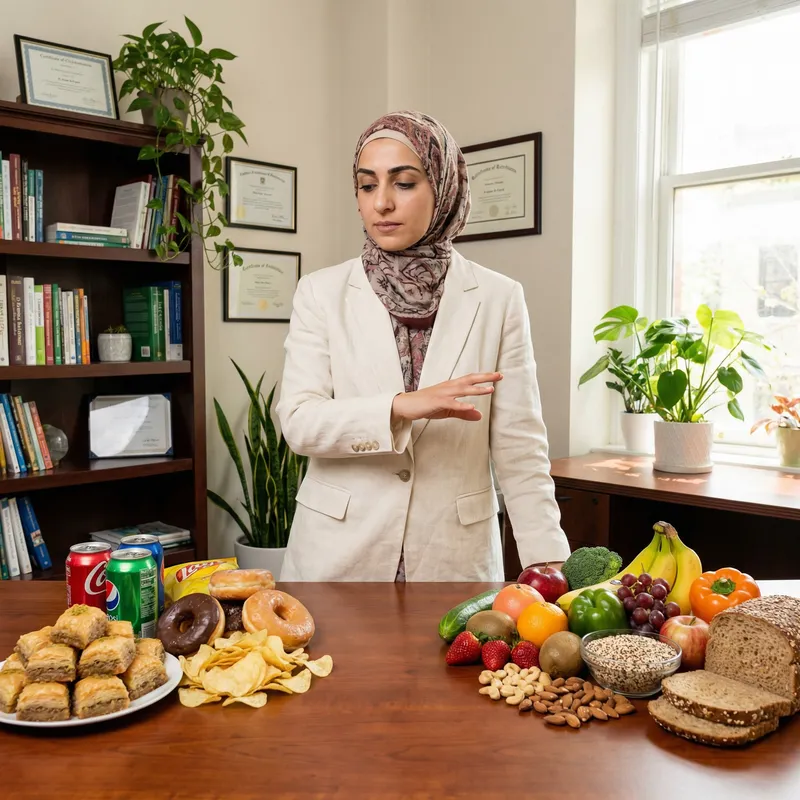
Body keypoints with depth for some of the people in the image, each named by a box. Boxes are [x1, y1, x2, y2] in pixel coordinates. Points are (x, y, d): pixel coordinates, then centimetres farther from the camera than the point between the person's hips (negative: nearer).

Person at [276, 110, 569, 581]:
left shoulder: (498, 300, -1)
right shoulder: (322, 293, 1)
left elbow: (519, 450, -2)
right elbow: (298, 421, -8)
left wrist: (547, 561, -11)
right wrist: (401, 407, -23)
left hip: (455, 557, 0)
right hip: (338, 552, 1)